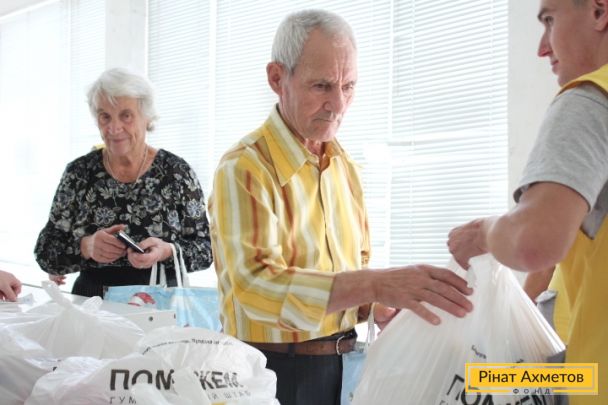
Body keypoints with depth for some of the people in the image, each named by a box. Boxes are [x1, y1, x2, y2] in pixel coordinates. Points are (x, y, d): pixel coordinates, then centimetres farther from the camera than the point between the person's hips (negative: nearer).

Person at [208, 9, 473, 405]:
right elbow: (256, 283, -30)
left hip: (340, 363, 7)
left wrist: (379, 307, -7)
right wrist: (376, 284, -40)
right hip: (275, 371, -7)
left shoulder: (345, 166, 7)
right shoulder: (245, 168, -17)